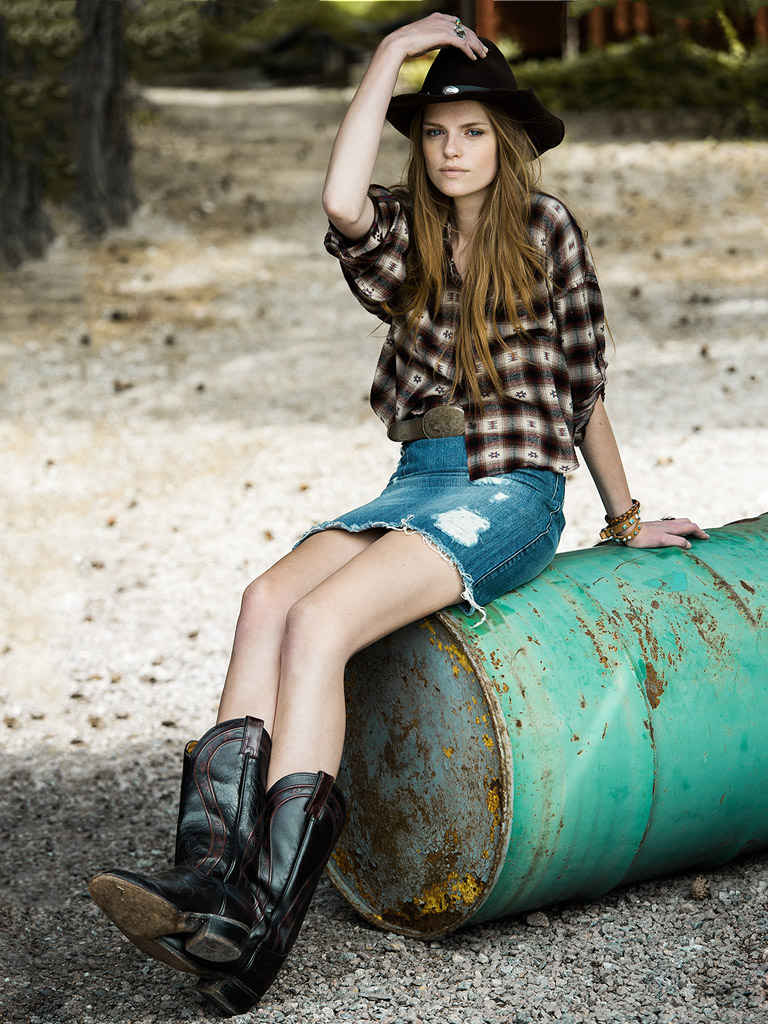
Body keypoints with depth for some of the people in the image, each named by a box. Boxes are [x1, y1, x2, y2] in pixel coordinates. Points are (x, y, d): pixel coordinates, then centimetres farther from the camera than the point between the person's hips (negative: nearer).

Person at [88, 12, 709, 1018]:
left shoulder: (545, 229, 5)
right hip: (418, 481, 5)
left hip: (511, 493, -5)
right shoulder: (404, 238, 13)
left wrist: (626, 520, 21)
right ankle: (211, 874, -35)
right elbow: (343, 202, -12)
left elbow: (583, 386, 13)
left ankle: (261, 916, -35)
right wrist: (391, 55, -4)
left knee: (318, 620, -28)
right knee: (269, 598, -25)